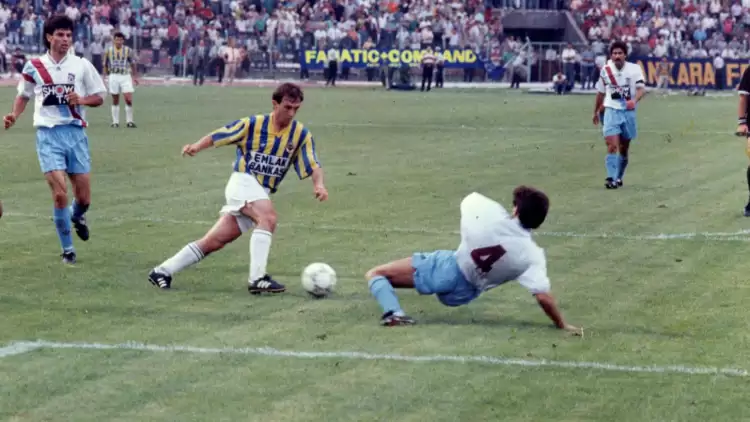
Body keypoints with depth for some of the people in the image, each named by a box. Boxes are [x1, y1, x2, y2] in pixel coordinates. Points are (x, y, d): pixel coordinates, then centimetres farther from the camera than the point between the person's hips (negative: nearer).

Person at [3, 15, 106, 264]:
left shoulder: (82, 65, 2)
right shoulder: (33, 67, 4)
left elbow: (99, 97, 7)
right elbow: (23, 95, 19)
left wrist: (82, 100, -12)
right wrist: (15, 115, 1)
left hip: (75, 132, 1)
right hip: (48, 134, -1)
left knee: (83, 198, 3)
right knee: (60, 195, -13)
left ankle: (77, 216, 41)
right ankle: (67, 250, 3)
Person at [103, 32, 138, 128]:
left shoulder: (128, 50, 0)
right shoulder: (109, 51, 3)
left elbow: (133, 64, 8)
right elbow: (105, 65, 11)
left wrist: (134, 76, 8)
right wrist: (106, 76, 6)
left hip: (126, 76, -1)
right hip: (113, 76, 1)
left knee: (129, 99, -10)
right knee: (115, 101, 6)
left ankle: (129, 121, 1)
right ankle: (115, 122, 13)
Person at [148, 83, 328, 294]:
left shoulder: (301, 134, -2)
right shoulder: (252, 124, -7)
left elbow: (313, 165, -6)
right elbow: (217, 136, -3)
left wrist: (318, 184, -27)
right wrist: (197, 146, -21)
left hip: (262, 194, 4)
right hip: (243, 182, -4)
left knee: (214, 242, 3)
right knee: (268, 217, -32)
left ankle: (162, 271, 13)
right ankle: (257, 279, -34)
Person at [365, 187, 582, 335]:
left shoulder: (488, 212, -19)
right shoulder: (532, 255, -19)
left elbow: (470, 198, 6)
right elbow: (543, 297, -23)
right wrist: (563, 325, -9)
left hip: (445, 267, -2)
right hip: (461, 294, 2)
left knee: (375, 274, 8)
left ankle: (393, 313, -16)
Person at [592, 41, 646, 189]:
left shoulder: (635, 69, -5)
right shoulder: (606, 70, 2)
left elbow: (641, 89, -15)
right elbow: (600, 92, 15)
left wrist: (634, 100, -35)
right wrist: (596, 112, 22)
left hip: (629, 112, 0)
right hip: (611, 111, 0)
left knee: (624, 148, 10)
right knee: (612, 145, -17)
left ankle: (619, 177, 27)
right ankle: (611, 178, -21)